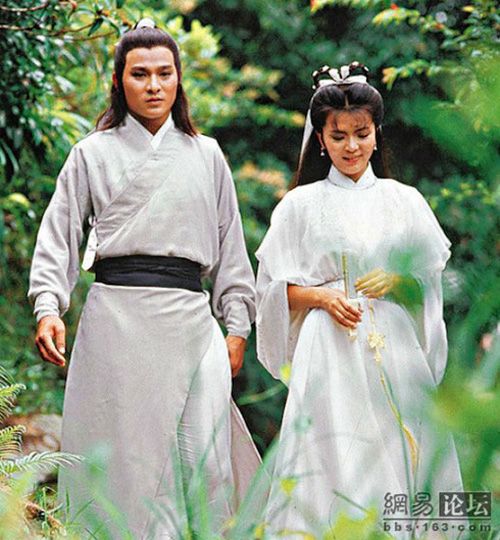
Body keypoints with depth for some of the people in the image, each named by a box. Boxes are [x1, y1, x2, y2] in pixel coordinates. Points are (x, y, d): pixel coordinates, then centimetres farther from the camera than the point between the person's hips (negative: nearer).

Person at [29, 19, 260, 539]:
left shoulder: (206, 155, 16)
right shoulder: (93, 154, 10)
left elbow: (229, 246, 17)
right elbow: (58, 237, 5)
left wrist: (236, 325, 11)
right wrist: (48, 307, -10)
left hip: (190, 320, 2)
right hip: (116, 317, -1)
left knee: (205, 461, -6)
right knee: (125, 455, -2)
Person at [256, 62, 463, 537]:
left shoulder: (404, 200, 11)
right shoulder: (302, 204, 7)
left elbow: (432, 283, 11)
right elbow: (277, 288, 6)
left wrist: (397, 282, -9)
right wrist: (322, 296, -11)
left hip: (395, 350, 2)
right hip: (330, 352, -1)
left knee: (393, 457, -3)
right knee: (334, 459, -9)